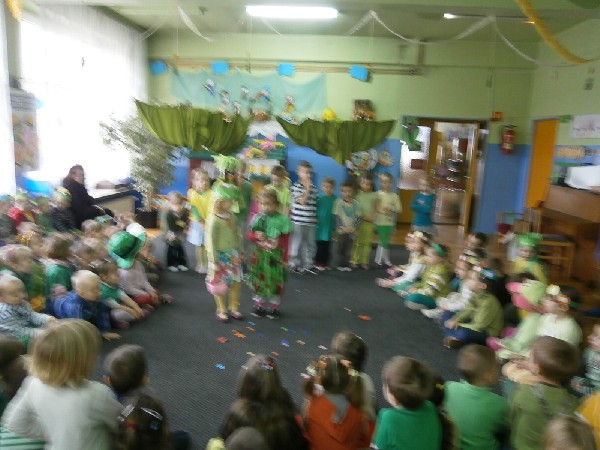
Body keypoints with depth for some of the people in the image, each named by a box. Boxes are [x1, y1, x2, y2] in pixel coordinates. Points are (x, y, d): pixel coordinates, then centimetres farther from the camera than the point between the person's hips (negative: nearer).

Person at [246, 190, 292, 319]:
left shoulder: (282, 219, -10)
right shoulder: (257, 218, -1)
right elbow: (250, 234, 5)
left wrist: (285, 258, -5)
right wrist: (256, 236, -18)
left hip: (275, 256, -2)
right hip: (259, 255, 3)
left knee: (275, 283, 8)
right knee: (259, 282, 12)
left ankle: (274, 307, 24)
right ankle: (259, 305, 28)